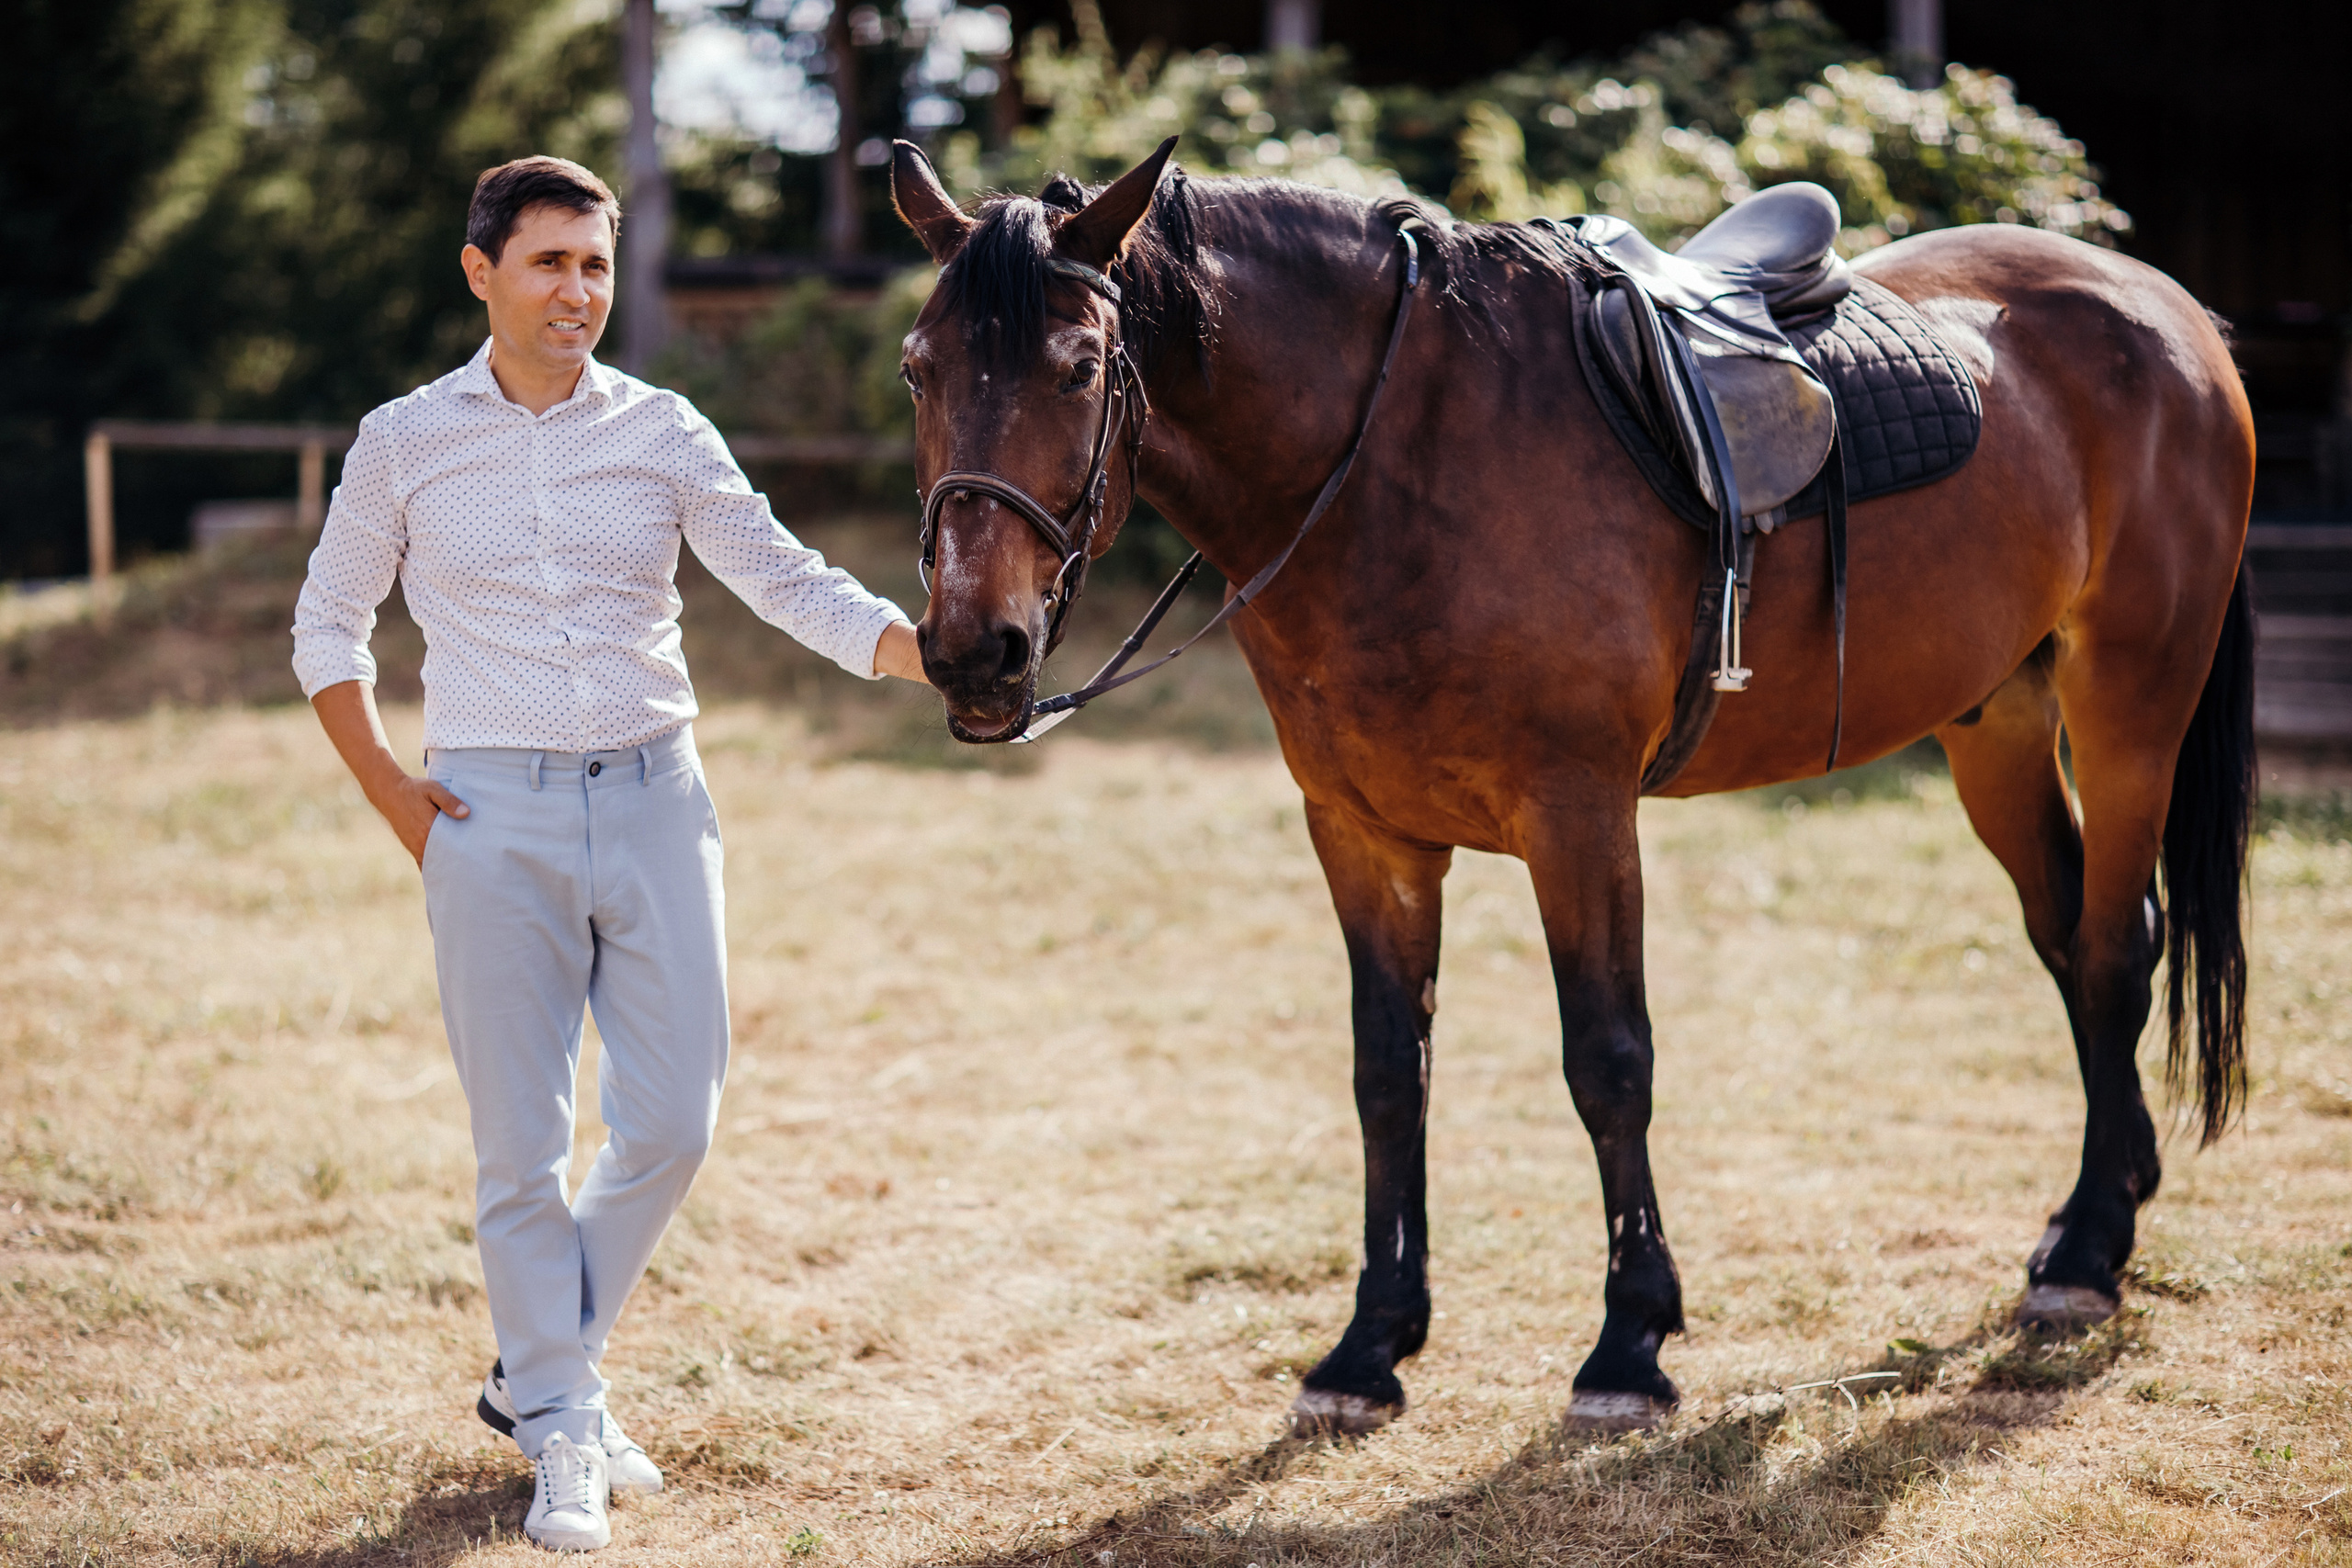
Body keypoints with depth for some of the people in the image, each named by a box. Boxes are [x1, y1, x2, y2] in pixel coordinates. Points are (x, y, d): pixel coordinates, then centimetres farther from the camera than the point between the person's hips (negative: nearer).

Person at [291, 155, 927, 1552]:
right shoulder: (405, 443, 2)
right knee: (523, 1146, 1)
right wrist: (389, 790, 1)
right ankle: (563, 1434, 13)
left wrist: (947, 661, -14)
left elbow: (794, 586, 0)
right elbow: (329, 629, 12)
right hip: (493, 817, -2)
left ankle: (535, 1371, 23)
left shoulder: (664, 433, 4)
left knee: (674, 1123, 2)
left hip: (654, 802, 2)